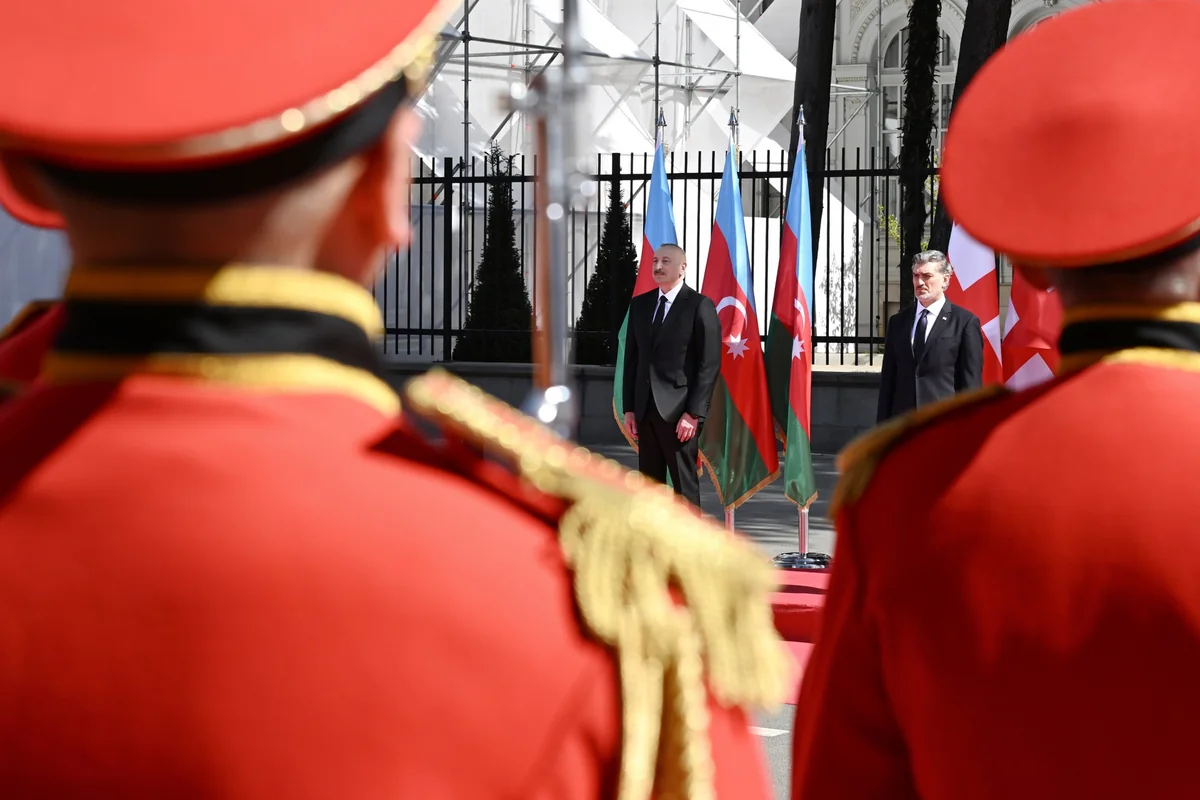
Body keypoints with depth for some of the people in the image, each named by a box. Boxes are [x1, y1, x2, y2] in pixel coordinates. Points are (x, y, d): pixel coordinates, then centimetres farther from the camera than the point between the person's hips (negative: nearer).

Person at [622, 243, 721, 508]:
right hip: (645, 410, 6)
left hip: (679, 411, -6)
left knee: (685, 485, -3)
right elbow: (632, 358, 15)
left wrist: (693, 413, -14)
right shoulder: (640, 304, 12)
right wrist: (629, 408, 8)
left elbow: (710, 364, -9)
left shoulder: (700, 306, -5)